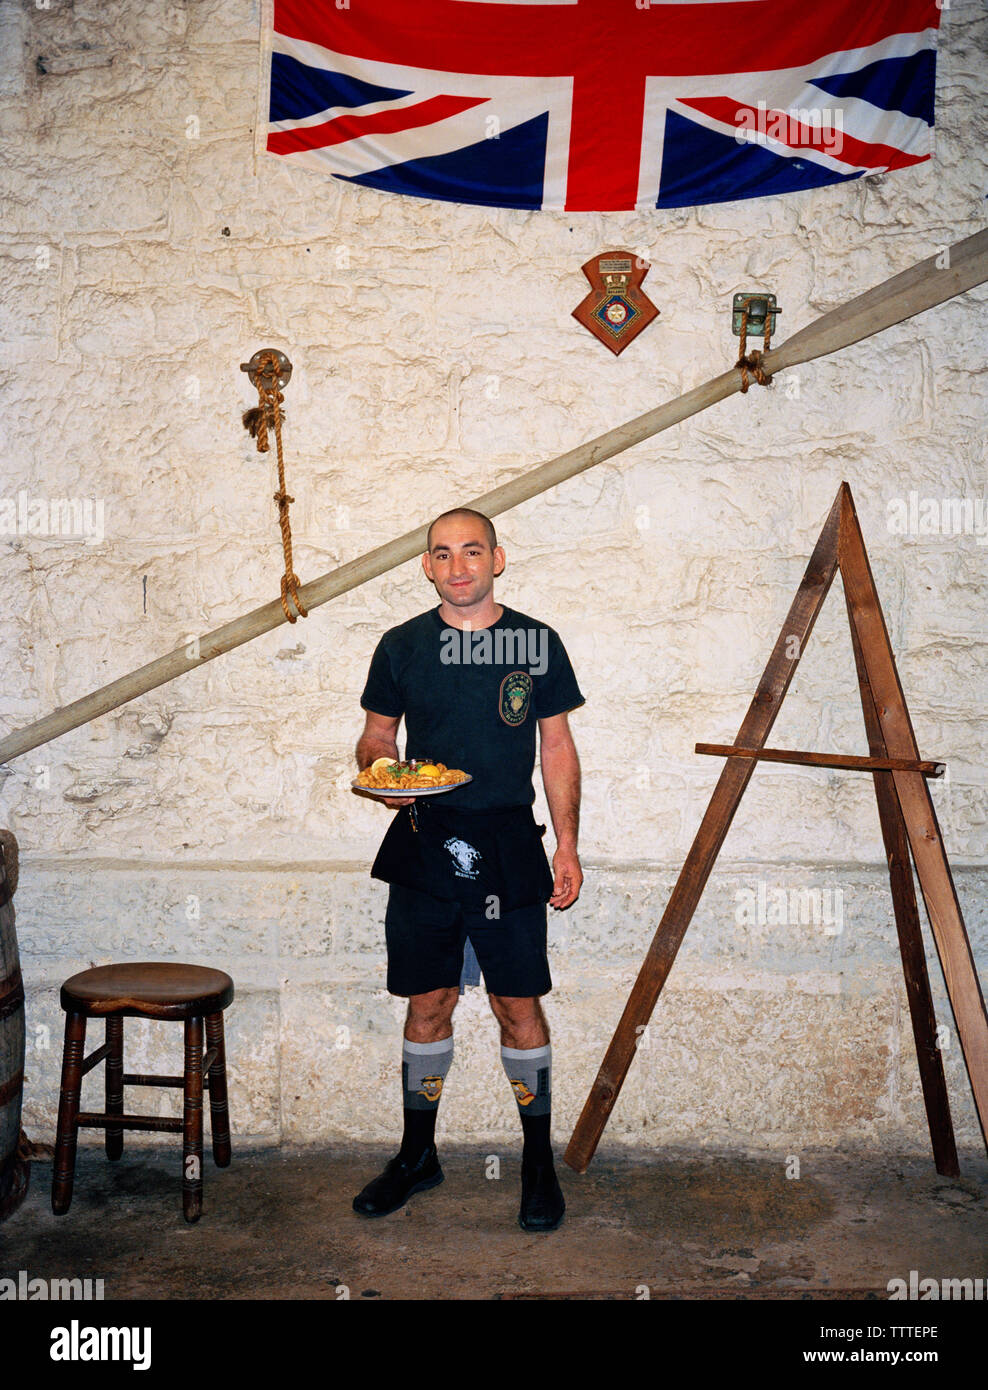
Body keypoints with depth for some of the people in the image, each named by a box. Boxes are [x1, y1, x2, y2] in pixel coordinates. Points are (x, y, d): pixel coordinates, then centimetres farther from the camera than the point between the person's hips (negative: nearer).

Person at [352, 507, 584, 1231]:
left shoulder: (538, 643, 3)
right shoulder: (402, 645, 5)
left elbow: (558, 749, 7)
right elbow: (377, 736, 12)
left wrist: (568, 845, 1)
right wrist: (382, 771, -12)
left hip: (507, 845, -1)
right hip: (424, 843, 1)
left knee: (519, 1004, 2)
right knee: (428, 1003, 8)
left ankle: (540, 1159, 20)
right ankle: (418, 1155, 26)